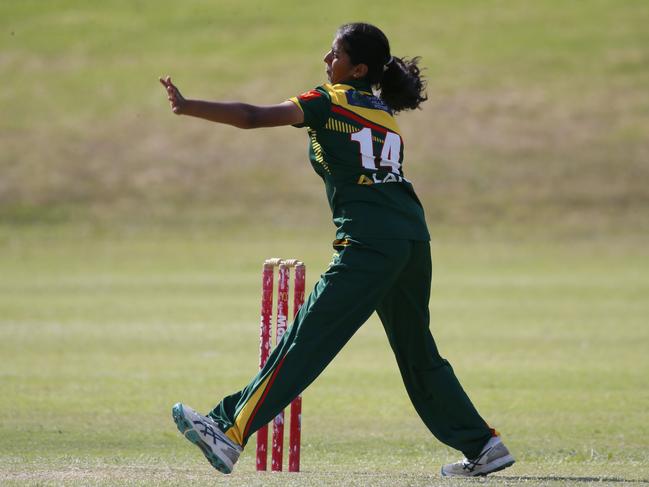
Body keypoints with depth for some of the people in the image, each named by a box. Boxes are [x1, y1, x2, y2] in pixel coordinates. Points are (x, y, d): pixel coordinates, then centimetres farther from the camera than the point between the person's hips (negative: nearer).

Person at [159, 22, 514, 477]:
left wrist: (187, 107, -2)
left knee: (305, 341, -10)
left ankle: (230, 431, -12)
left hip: (370, 243, -7)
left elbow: (252, 117, -5)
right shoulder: (386, 113, 20)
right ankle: (483, 445, 19)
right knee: (419, 354, 19)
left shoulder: (330, 101, 0)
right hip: (414, 237, 7)